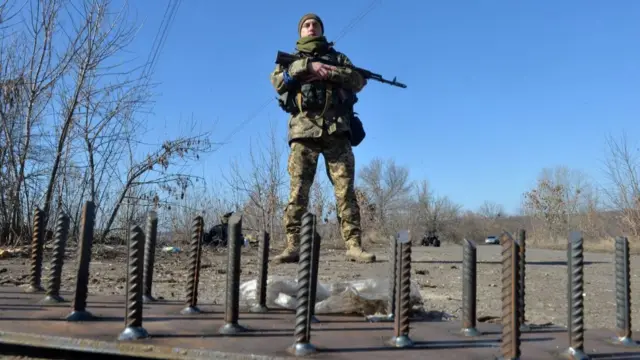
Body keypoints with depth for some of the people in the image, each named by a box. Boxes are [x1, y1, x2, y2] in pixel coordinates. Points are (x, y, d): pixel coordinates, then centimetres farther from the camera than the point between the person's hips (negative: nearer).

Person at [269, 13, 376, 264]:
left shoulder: (338, 57, 24)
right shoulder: (292, 59, 23)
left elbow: (358, 81, 7)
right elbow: (278, 81, 2)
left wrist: (329, 73, -6)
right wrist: (307, 66, -8)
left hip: (336, 129, 0)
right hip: (303, 129, 0)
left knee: (345, 189, -7)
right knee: (298, 190, -7)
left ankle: (354, 246, -8)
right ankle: (293, 246, -7)